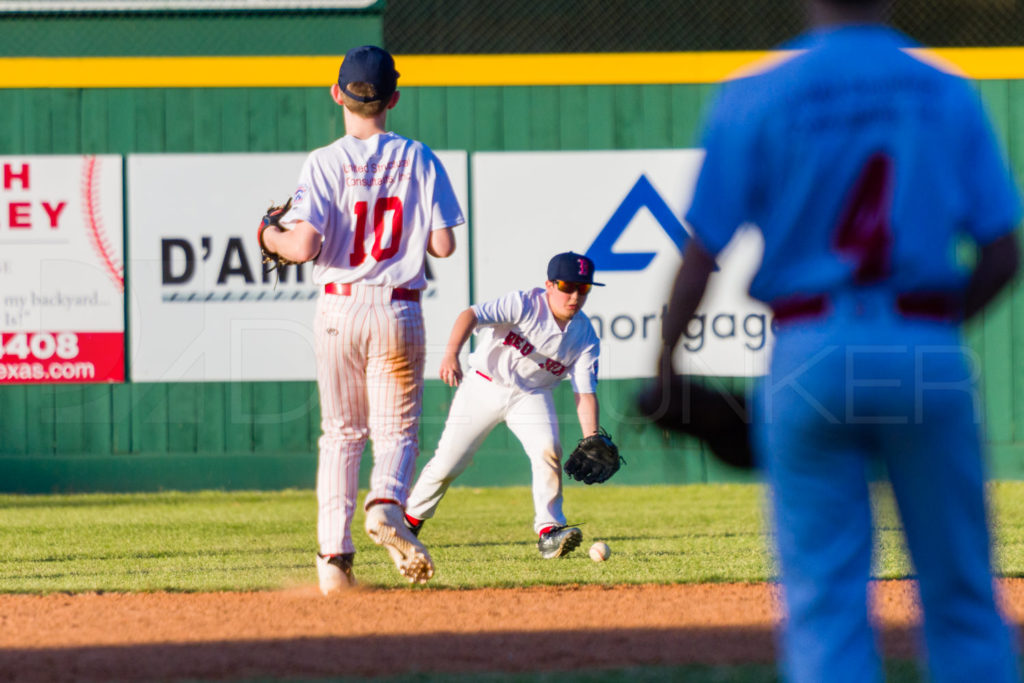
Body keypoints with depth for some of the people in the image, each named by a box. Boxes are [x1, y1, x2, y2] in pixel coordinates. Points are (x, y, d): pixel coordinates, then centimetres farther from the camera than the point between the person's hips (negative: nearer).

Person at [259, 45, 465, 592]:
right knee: (396, 430, 7)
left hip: (338, 309, 0)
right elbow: (443, 245, -4)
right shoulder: (418, 160, -1)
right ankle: (386, 504, -25)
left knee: (340, 434, 13)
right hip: (399, 311, 0)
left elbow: (304, 246, -16)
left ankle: (334, 555, 6)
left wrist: (272, 238, 6)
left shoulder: (324, 164, -7)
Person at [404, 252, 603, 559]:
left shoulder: (585, 336, -11)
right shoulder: (525, 305, -24)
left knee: (548, 450, -24)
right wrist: (451, 354, -54)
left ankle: (549, 531, -22)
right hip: (484, 385, -3)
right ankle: (411, 518, 24)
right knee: (447, 463, -1)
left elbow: (585, 394, -12)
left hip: (531, 395, 3)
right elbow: (471, 315, -36)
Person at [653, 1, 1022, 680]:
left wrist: (665, 360, 7)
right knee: (962, 597, 8)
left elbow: (703, 250, -4)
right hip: (928, 355, 1)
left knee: (825, 598, 3)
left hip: (810, 354, -1)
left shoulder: (755, 100, -3)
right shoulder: (951, 94, 5)